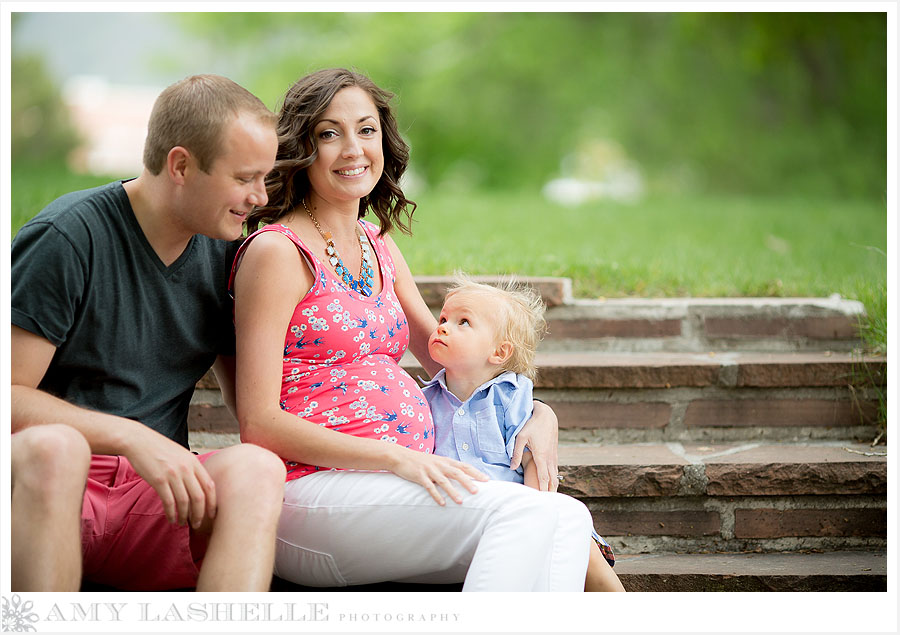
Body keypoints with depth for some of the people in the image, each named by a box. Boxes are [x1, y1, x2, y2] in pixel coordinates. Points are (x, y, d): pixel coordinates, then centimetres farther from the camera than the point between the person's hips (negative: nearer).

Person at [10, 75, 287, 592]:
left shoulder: (224, 254, 10)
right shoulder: (68, 236, -9)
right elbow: (10, 397, -13)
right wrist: (132, 437, -23)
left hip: (154, 493, 5)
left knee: (257, 468, -27)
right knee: (53, 447, -38)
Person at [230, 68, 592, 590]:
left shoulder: (379, 246, 19)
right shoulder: (278, 251, -5)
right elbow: (258, 424, -11)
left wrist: (540, 414, 7)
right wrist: (396, 457, -19)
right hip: (314, 487, -7)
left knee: (569, 518, -17)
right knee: (524, 514, -27)